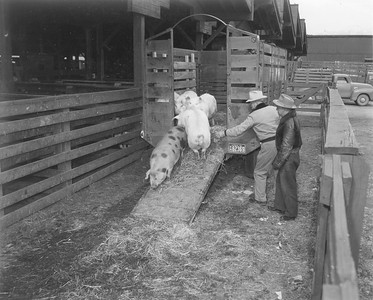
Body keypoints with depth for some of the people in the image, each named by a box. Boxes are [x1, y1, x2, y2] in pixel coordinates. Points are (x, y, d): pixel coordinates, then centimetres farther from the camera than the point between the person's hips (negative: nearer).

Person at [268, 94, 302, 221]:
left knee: (288, 185, 3)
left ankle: (291, 213, 18)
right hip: (287, 157, 10)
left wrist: (278, 162, -19)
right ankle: (280, 206, 37)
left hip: (289, 158, -10)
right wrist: (278, 160, 20)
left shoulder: (289, 123, -26)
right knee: (280, 181, 21)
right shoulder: (288, 119, 6)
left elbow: (286, 146, -25)